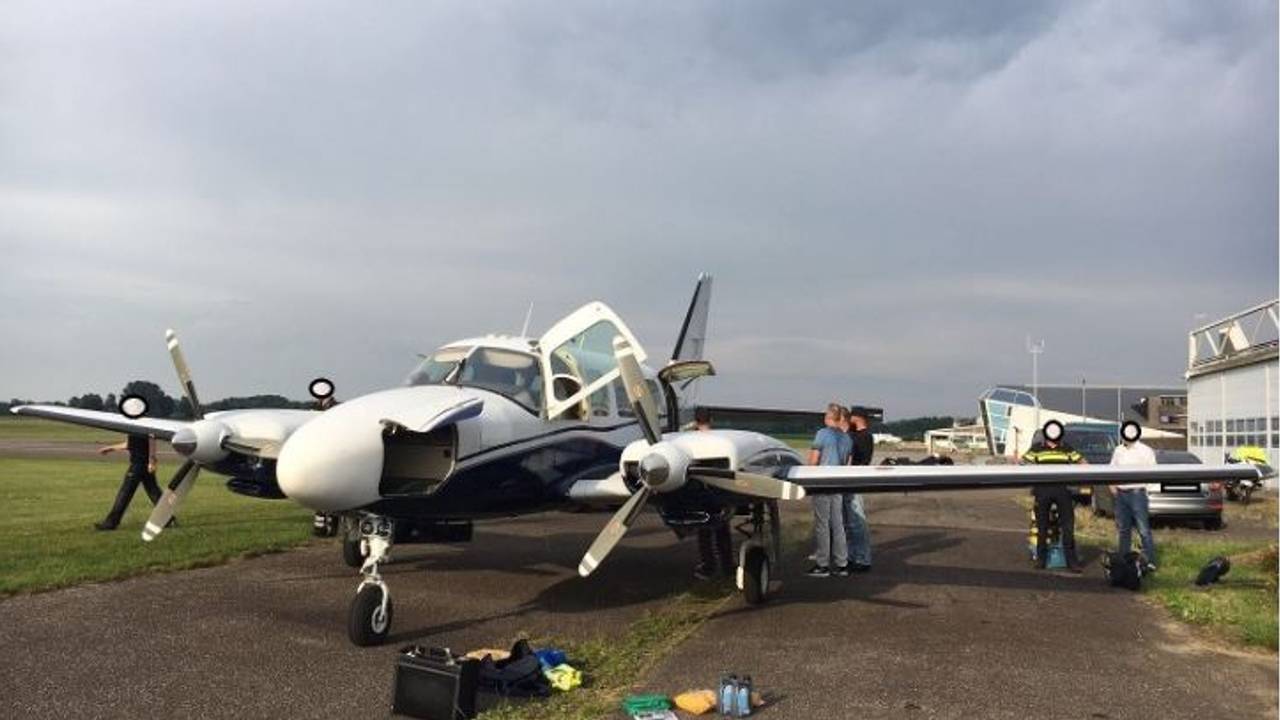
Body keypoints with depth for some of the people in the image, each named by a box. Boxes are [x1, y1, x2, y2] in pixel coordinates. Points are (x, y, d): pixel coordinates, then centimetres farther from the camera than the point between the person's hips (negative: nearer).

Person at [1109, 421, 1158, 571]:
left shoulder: (1145, 450, 0)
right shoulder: (1118, 450, 15)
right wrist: (1111, 484, 4)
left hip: (1137, 492, -5)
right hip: (1120, 493, 5)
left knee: (1144, 529, -8)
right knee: (1123, 529, 12)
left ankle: (1149, 561, -7)